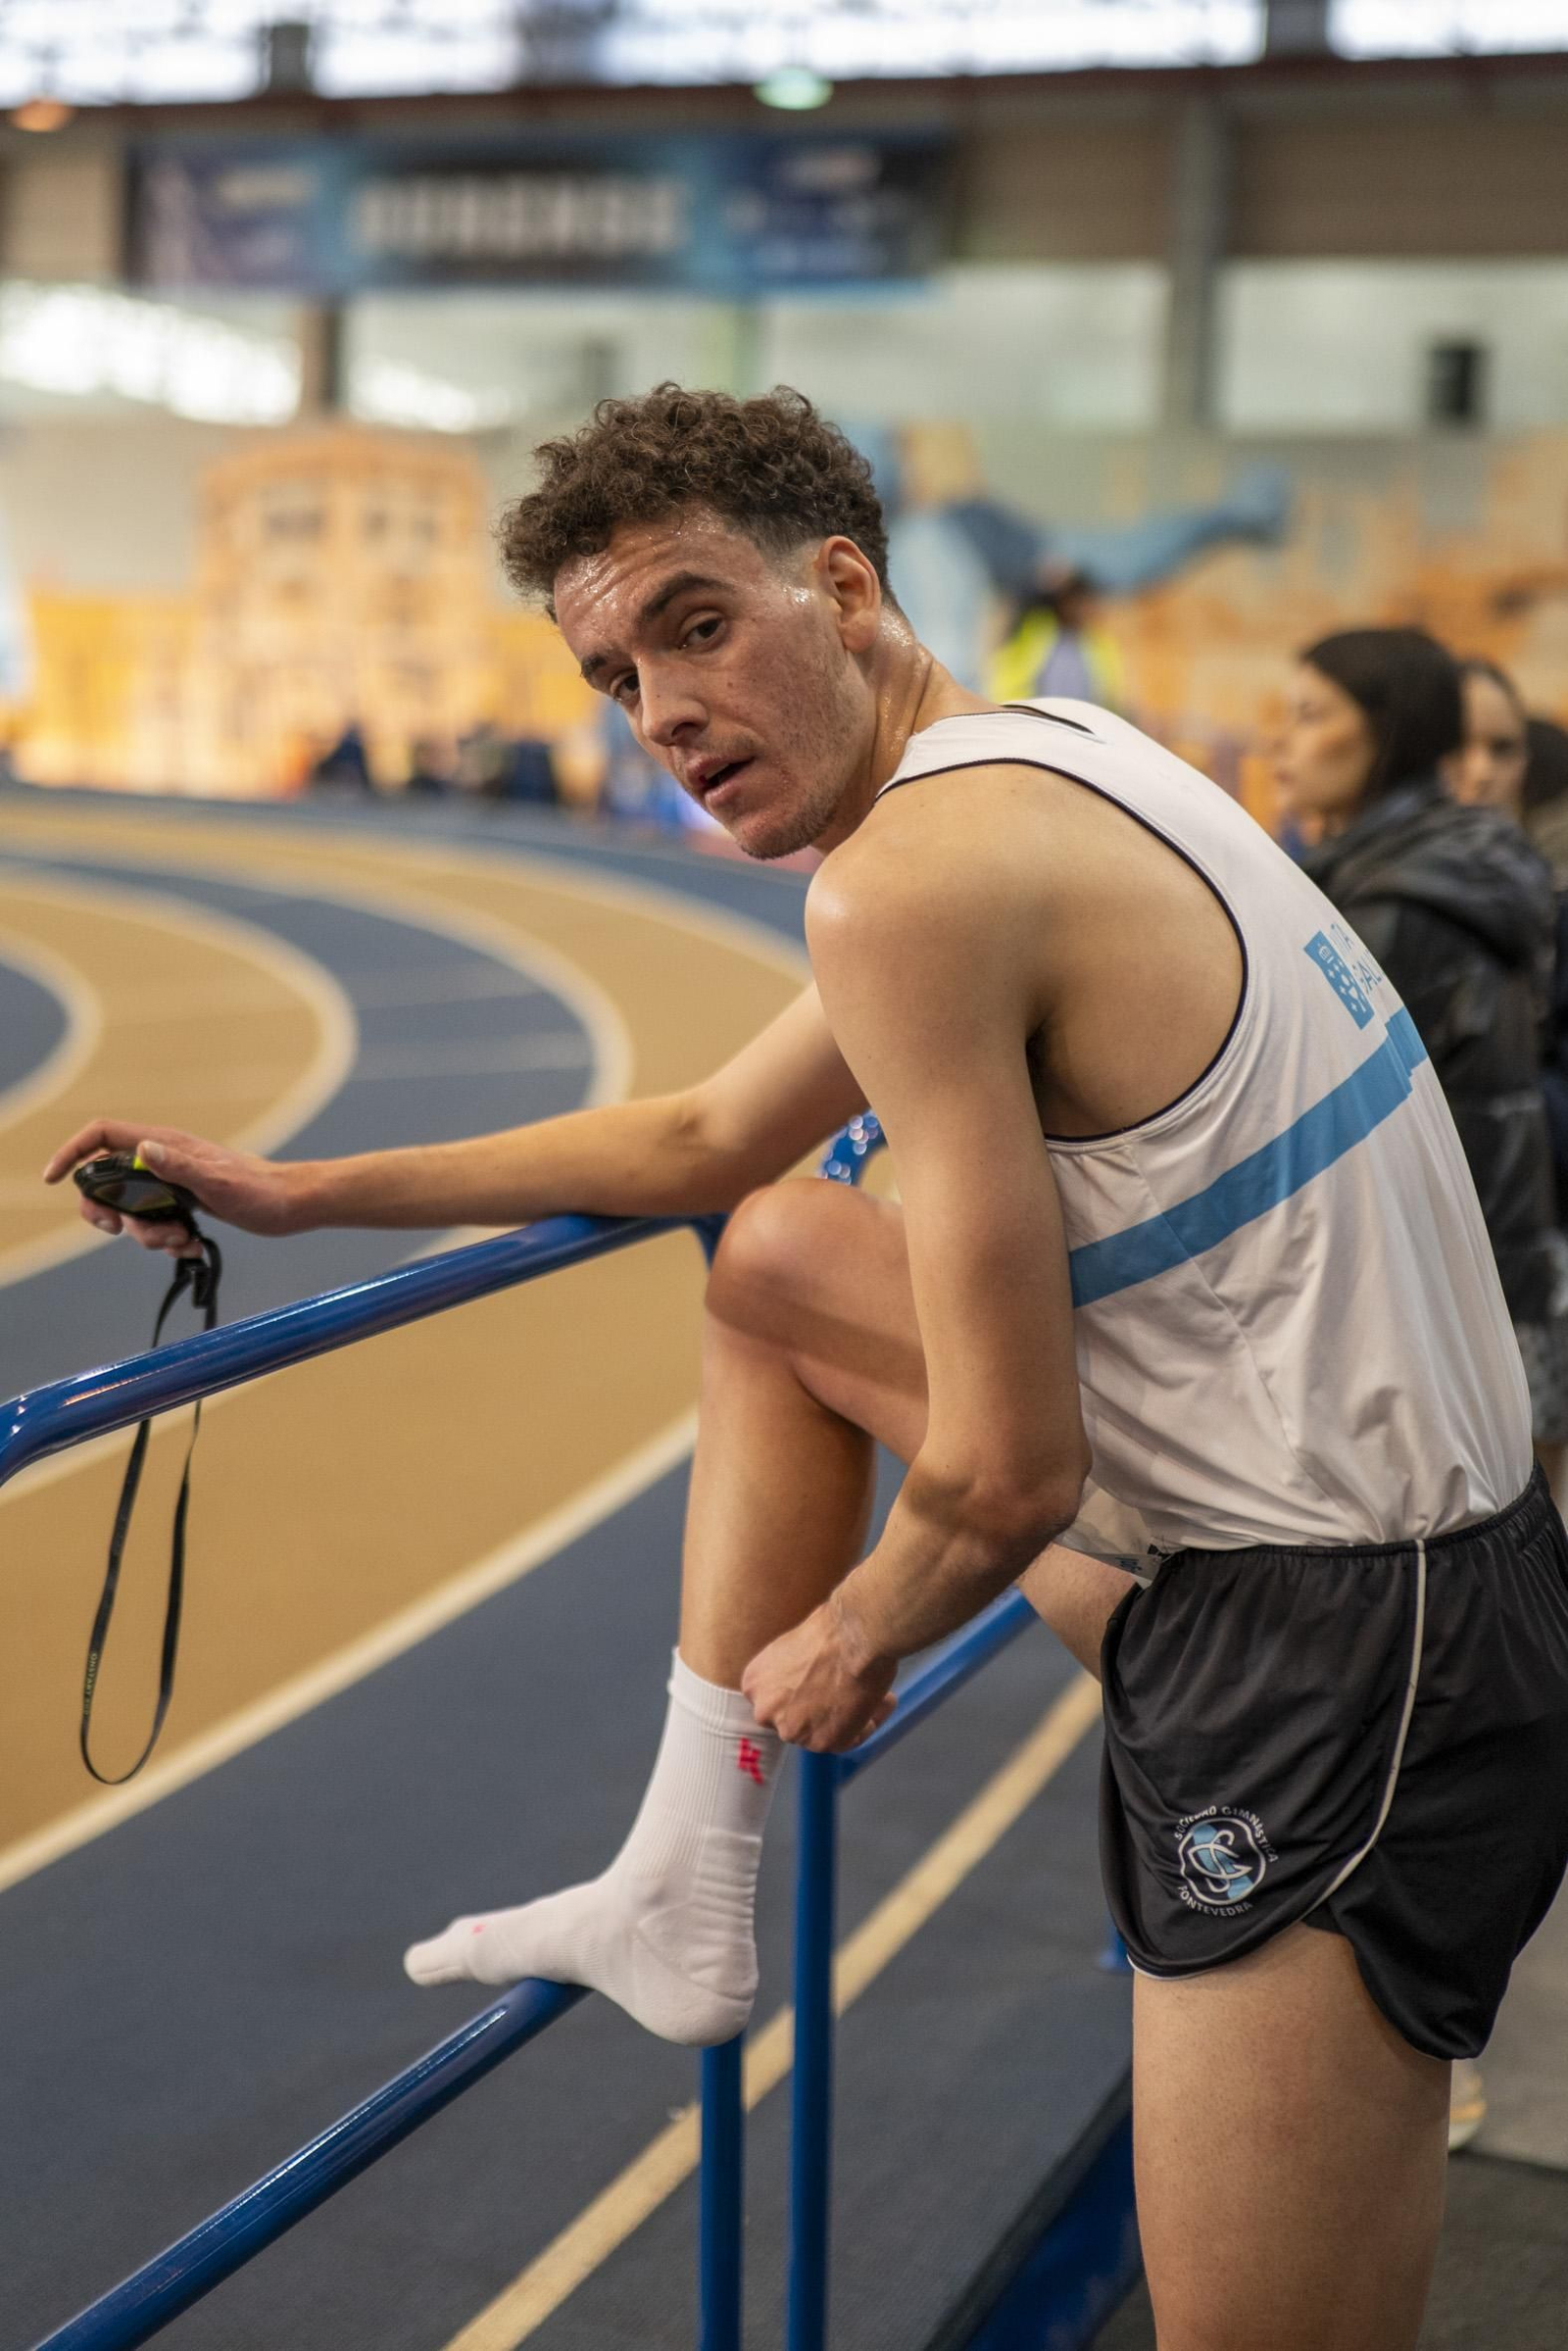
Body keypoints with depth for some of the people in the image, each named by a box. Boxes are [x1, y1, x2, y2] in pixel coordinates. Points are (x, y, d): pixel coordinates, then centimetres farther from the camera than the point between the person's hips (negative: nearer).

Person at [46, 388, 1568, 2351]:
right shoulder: (1030, 761, 11)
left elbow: (1011, 1481, -20)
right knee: (774, 1257, 20)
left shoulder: (904, 881, -20)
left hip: (1337, 1669, -10)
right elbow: (704, 1144, 23)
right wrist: (297, 1193, 25)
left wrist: (852, 1638, 2)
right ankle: (686, 1895, 24)